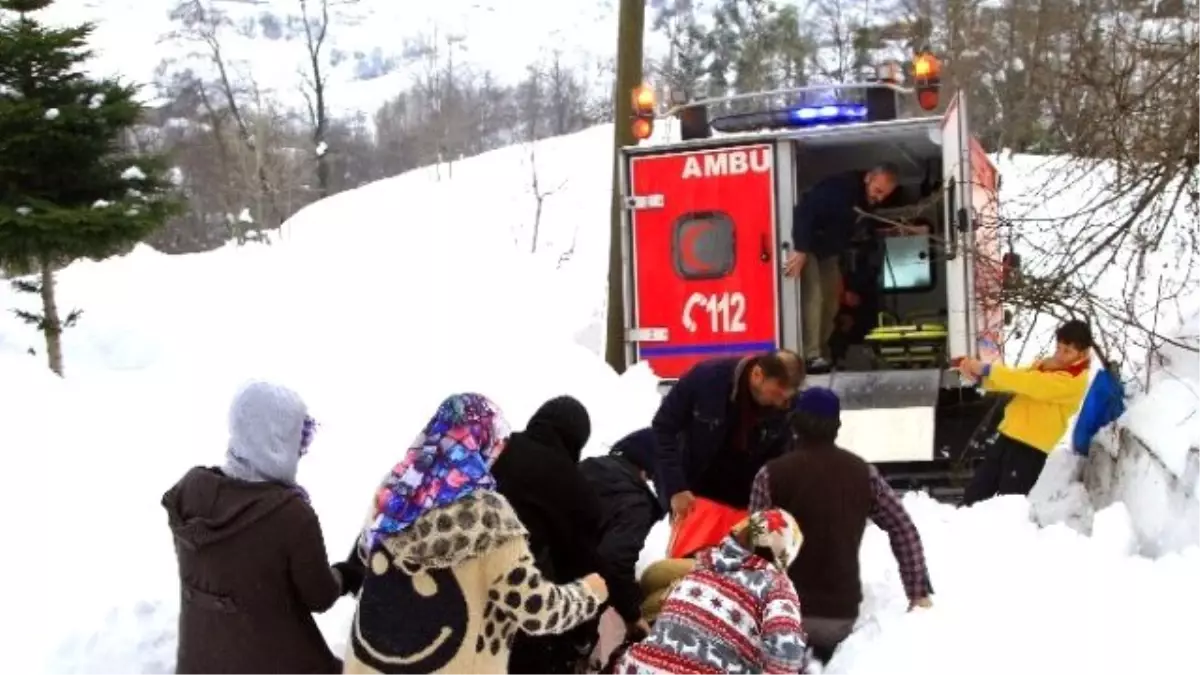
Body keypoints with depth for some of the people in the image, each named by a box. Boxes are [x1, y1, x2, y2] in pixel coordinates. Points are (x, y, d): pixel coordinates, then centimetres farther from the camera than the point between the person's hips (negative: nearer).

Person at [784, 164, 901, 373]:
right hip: (807, 247, -9)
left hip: (829, 252, 9)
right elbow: (804, 211, -37)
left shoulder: (870, 201, 1)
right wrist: (800, 250, -45)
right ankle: (811, 356, -23)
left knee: (831, 302, 8)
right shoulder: (840, 187, -27)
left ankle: (823, 353, 15)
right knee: (813, 297, -20)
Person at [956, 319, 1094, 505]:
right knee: (975, 494, 13)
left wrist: (987, 369, -21)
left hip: (1029, 447, -8)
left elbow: (1028, 383, -24)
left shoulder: (1073, 381, -15)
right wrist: (980, 375, -7)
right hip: (1007, 435, 8)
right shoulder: (1047, 364, 13)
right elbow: (1018, 379, 11)